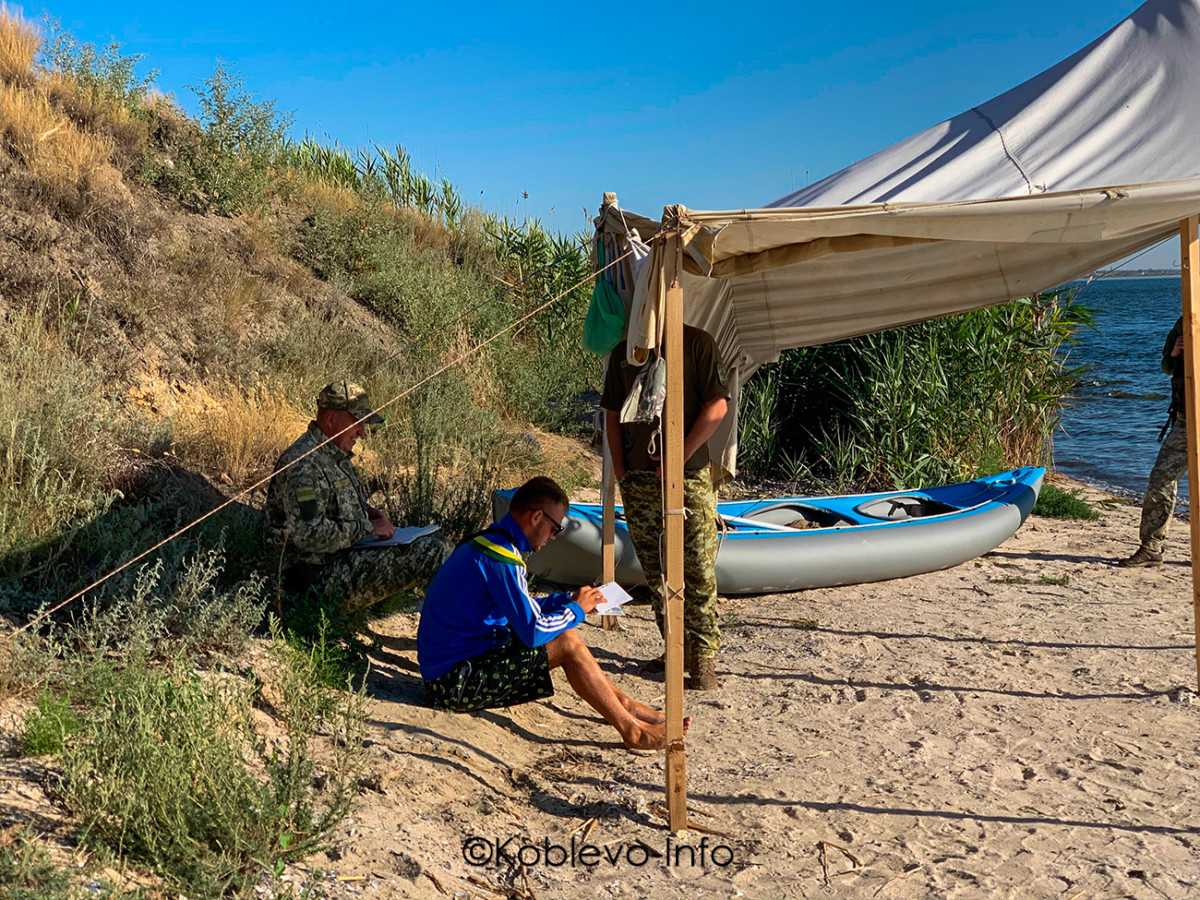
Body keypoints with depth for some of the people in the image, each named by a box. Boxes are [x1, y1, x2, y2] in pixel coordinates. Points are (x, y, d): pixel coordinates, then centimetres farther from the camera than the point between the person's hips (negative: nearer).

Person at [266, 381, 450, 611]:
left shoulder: (337, 455, 15)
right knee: (430, 552, -20)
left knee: (433, 547, -2)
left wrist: (368, 511, 10)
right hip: (324, 578, -10)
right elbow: (309, 535, -26)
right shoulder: (303, 464, -19)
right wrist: (367, 528, -17)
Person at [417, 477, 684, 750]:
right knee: (567, 643, -12)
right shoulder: (501, 558, -21)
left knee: (560, 634, 12)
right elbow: (534, 632, -22)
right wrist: (576, 609, -4)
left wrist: (568, 600, 12)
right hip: (457, 683, -10)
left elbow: (520, 610, 21)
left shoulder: (484, 543, 11)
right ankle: (631, 730, -3)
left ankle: (624, 705, 16)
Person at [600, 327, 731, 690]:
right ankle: (675, 648, 22)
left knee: (698, 571, -4)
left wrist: (681, 456, -11)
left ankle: (703, 657, 6)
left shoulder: (696, 343, -1)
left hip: (689, 477, -4)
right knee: (656, 572, 9)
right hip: (639, 480, 4)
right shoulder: (623, 351, 12)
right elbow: (612, 414, 15)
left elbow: (717, 407, -6)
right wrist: (620, 468, 3)